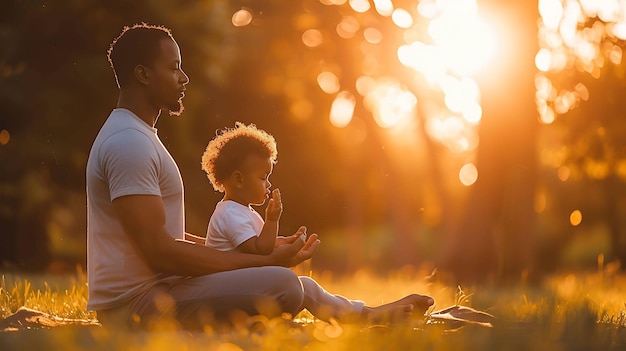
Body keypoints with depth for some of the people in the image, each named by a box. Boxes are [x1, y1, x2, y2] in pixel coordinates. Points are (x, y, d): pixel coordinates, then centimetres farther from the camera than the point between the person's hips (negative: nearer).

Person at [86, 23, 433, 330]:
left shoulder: (133, 136, 20)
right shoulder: (128, 143, -16)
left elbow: (169, 236, 22)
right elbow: (158, 251, -23)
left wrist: (265, 250, 14)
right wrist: (265, 261, -18)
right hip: (135, 304, -12)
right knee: (283, 285, -30)